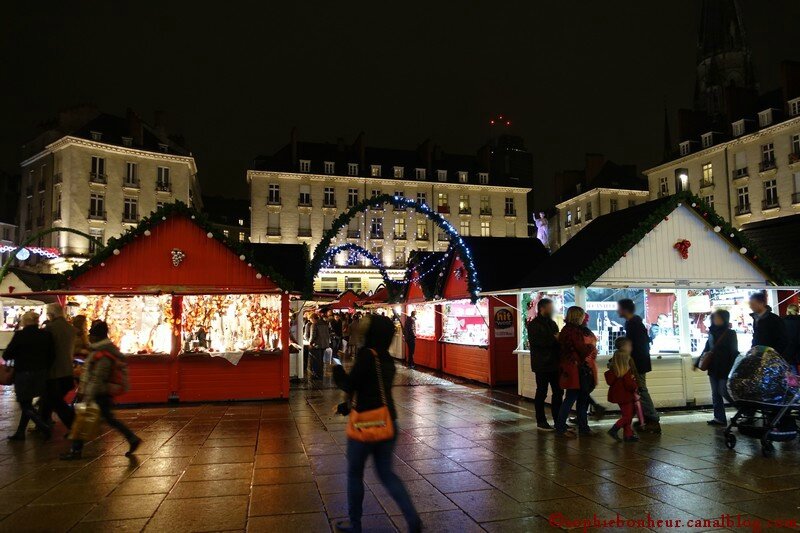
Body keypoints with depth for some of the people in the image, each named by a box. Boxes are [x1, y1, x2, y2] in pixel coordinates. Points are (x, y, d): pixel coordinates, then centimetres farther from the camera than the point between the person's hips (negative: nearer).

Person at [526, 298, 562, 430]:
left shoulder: (552, 323, 16)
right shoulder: (534, 325, -7)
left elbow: (557, 341, 21)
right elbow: (535, 342, -20)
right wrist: (553, 339, -20)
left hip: (554, 363, 7)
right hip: (542, 365, -7)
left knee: (558, 392, 9)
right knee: (541, 393, 2)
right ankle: (541, 421, 12)